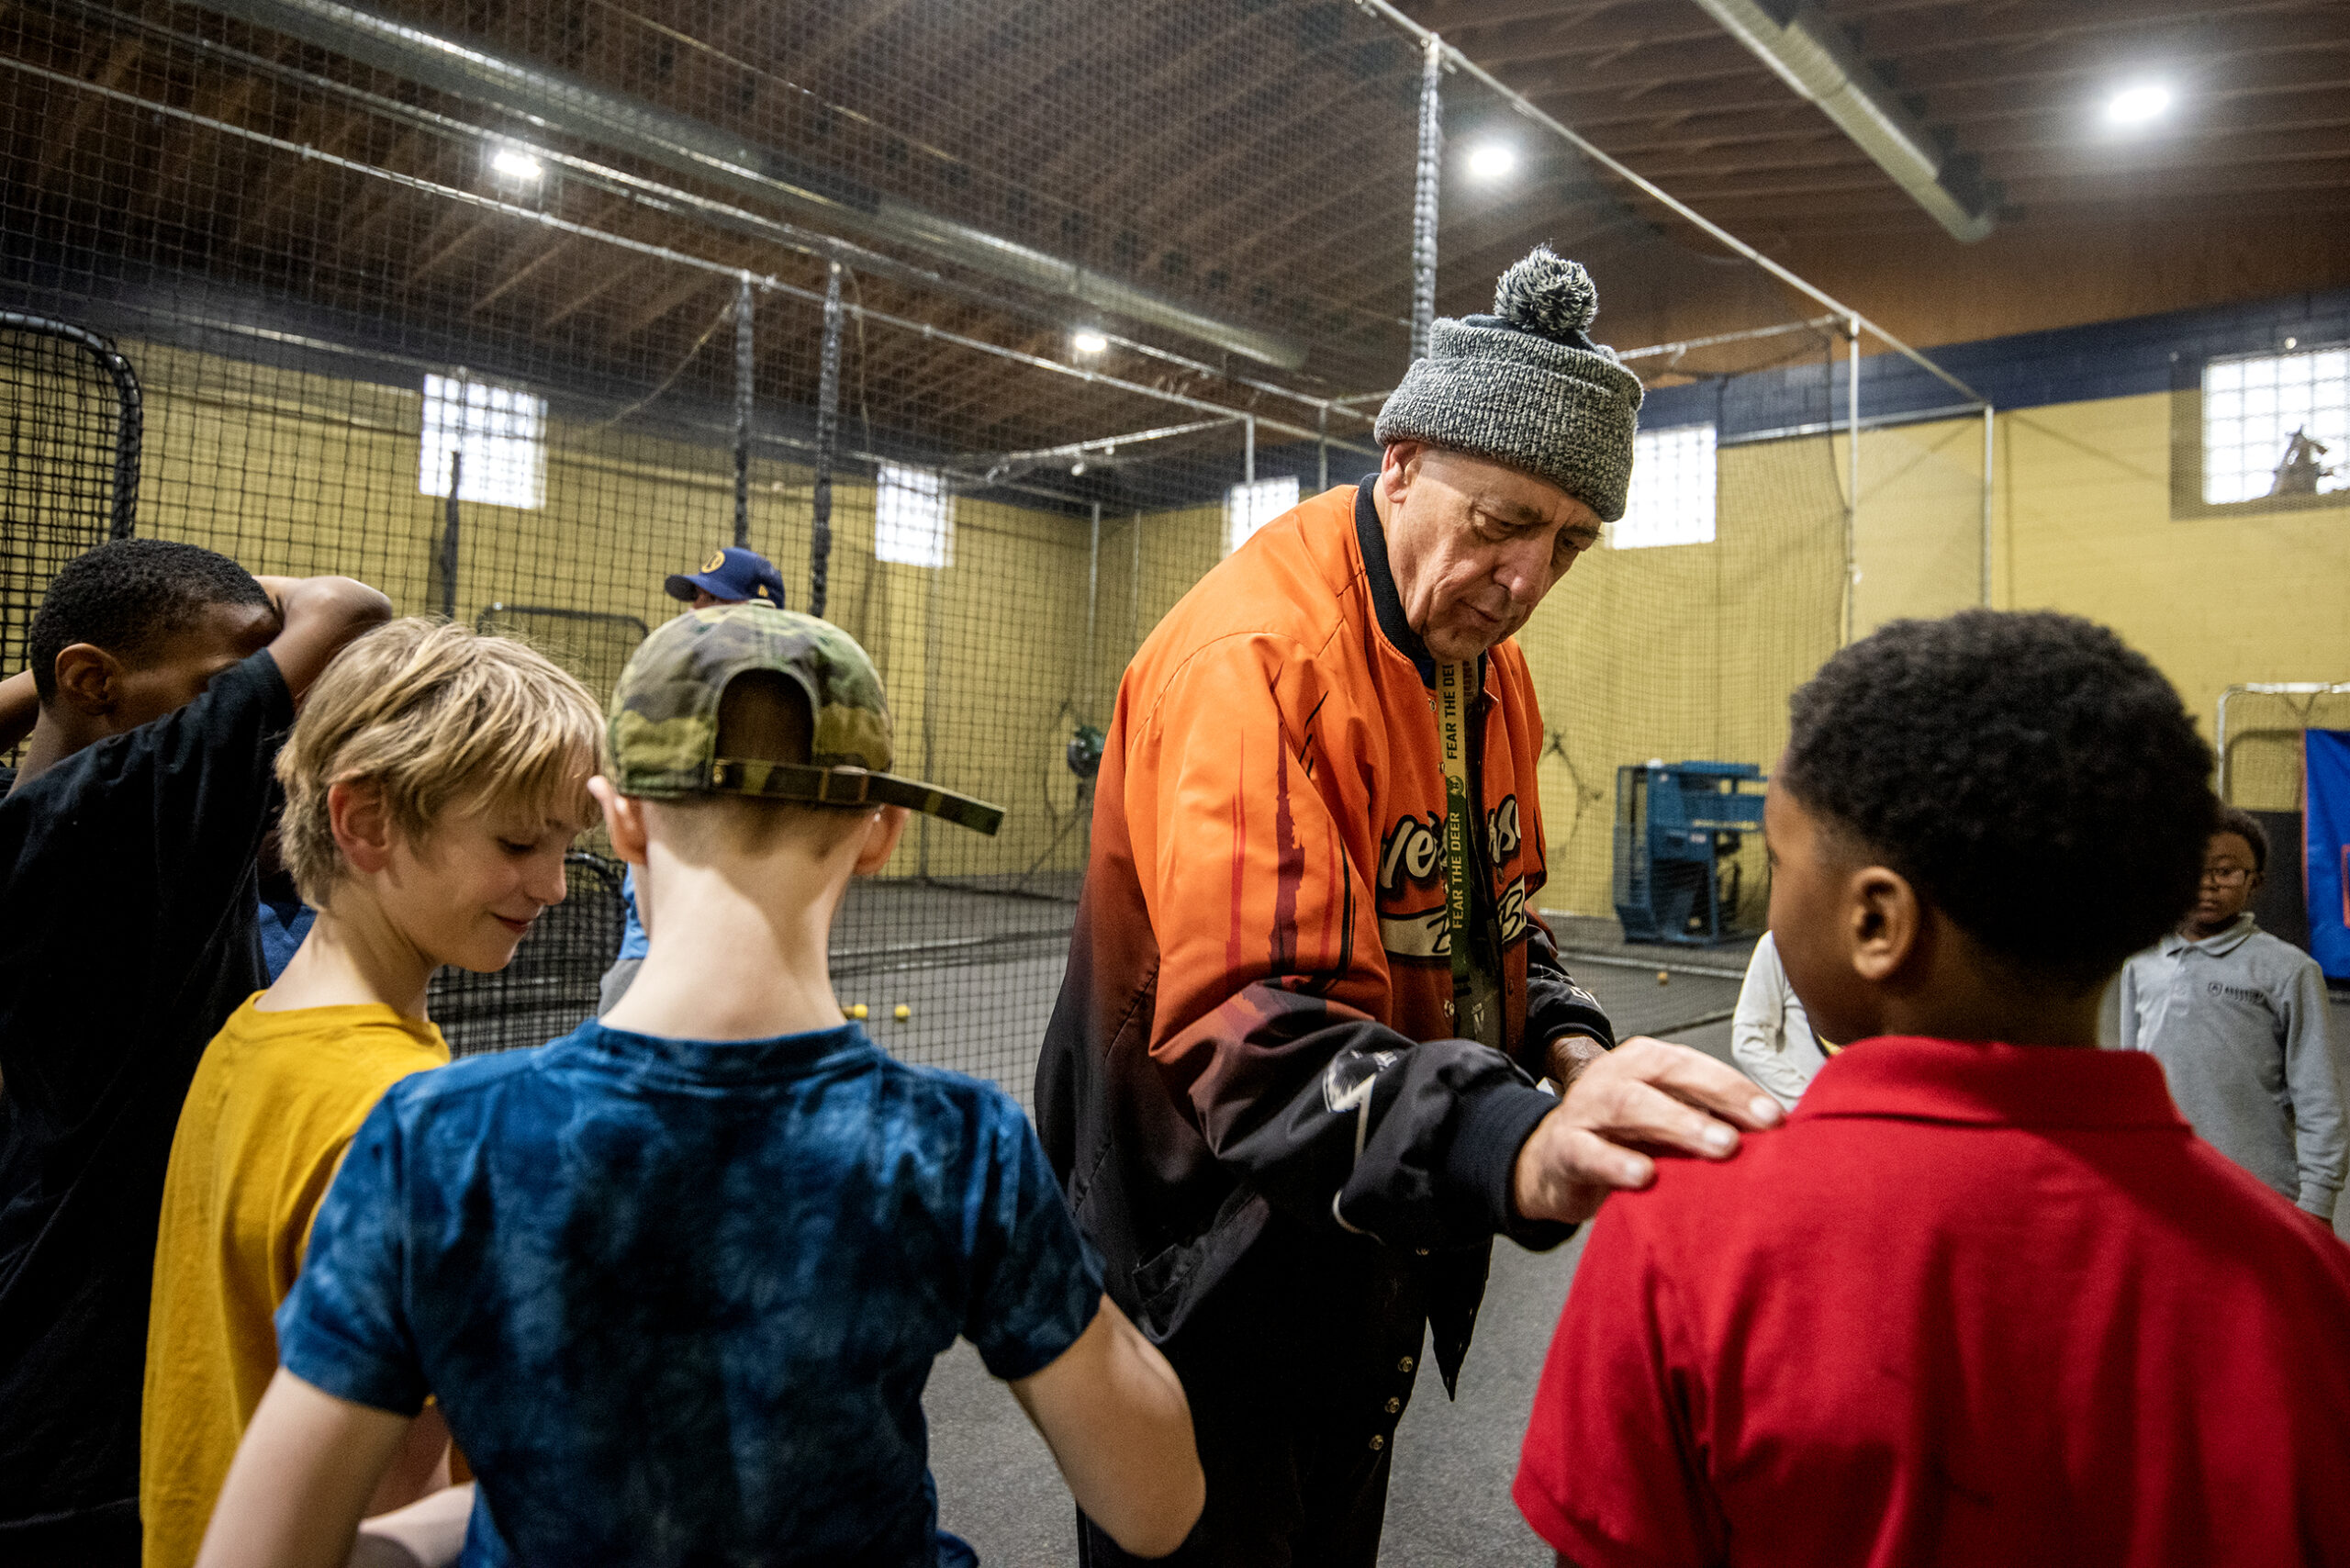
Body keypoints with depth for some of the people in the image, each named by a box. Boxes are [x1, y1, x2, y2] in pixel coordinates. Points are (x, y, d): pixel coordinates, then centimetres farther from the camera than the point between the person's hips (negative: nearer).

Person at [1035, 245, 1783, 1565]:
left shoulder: (1491, 664, 4)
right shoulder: (1252, 657, -27)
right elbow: (1247, 1032, -38)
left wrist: (1567, 1040, -5)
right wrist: (1513, 1147, -53)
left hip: (1378, 1246, 9)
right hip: (1212, 1277, -8)